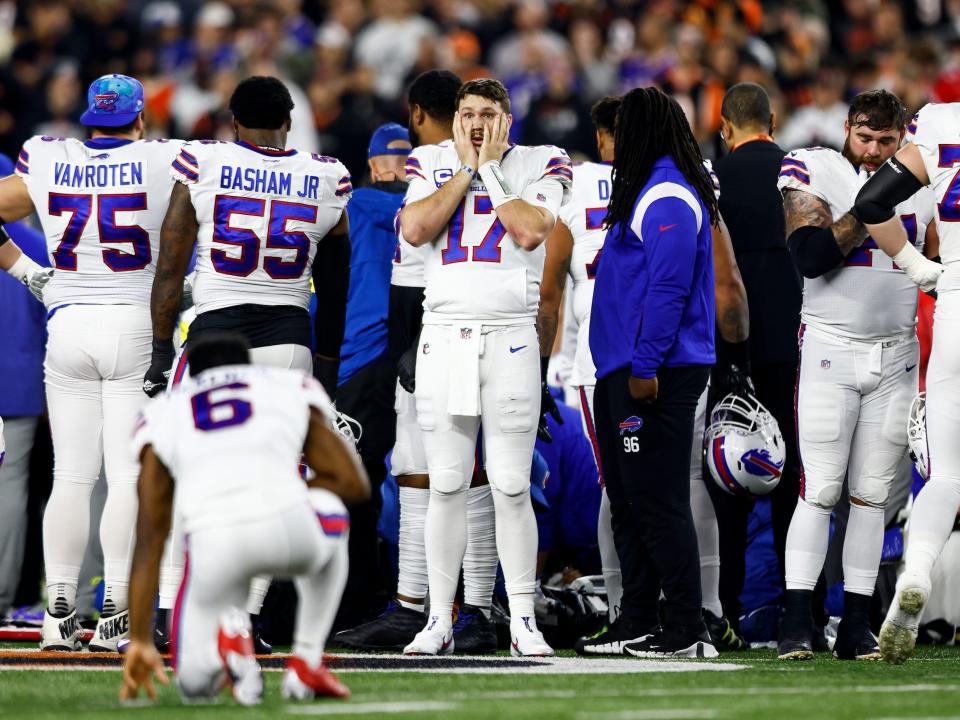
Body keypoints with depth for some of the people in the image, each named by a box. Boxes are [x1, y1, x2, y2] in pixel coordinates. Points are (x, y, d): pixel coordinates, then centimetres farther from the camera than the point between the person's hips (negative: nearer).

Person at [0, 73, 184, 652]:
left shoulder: (47, 166, 3)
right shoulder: (160, 165, -3)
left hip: (67, 327, 2)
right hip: (135, 325, -2)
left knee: (72, 475, 7)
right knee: (128, 474, -1)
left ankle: (60, 611, 5)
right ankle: (116, 614, -4)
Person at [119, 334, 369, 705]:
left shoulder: (163, 414, 28)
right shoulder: (292, 388, 28)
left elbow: (149, 539, 24)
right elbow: (354, 482, 25)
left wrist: (140, 642, 25)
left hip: (215, 543, 0)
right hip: (288, 526, 0)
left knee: (197, 686, 21)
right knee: (329, 520, 40)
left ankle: (229, 635, -15)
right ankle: (306, 665, 26)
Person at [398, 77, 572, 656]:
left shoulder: (537, 166, 5)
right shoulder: (433, 163, 11)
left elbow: (530, 231, -14)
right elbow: (415, 230, -7)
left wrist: (491, 169, -5)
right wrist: (465, 168, -3)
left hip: (510, 339, -2)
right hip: (444, 339, 2)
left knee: (512, 488, -4)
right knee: (447, 486, 2)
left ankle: (524, 623, 1)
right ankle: (440, 621, 6)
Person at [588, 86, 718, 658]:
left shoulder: (668, 198, -14)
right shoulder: (648, 191, 18)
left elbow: (669, 288, -21)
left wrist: (646, 367, -23)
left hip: (656, 377, -11)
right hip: (622, 373, 11)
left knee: (658, 504, -10)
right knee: (629, 502, 14)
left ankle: (687, 632, -8)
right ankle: (639, 625, 20)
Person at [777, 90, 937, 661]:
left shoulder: (918, 188, 9)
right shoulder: (814, 174, -4)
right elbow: (813, 256, -18)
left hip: (897, 356, 4)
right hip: (831, 351, -4)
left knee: (873, 493, 3)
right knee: (819, 490, -8)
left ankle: (858, 625, 5)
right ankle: (797, 622, -6)